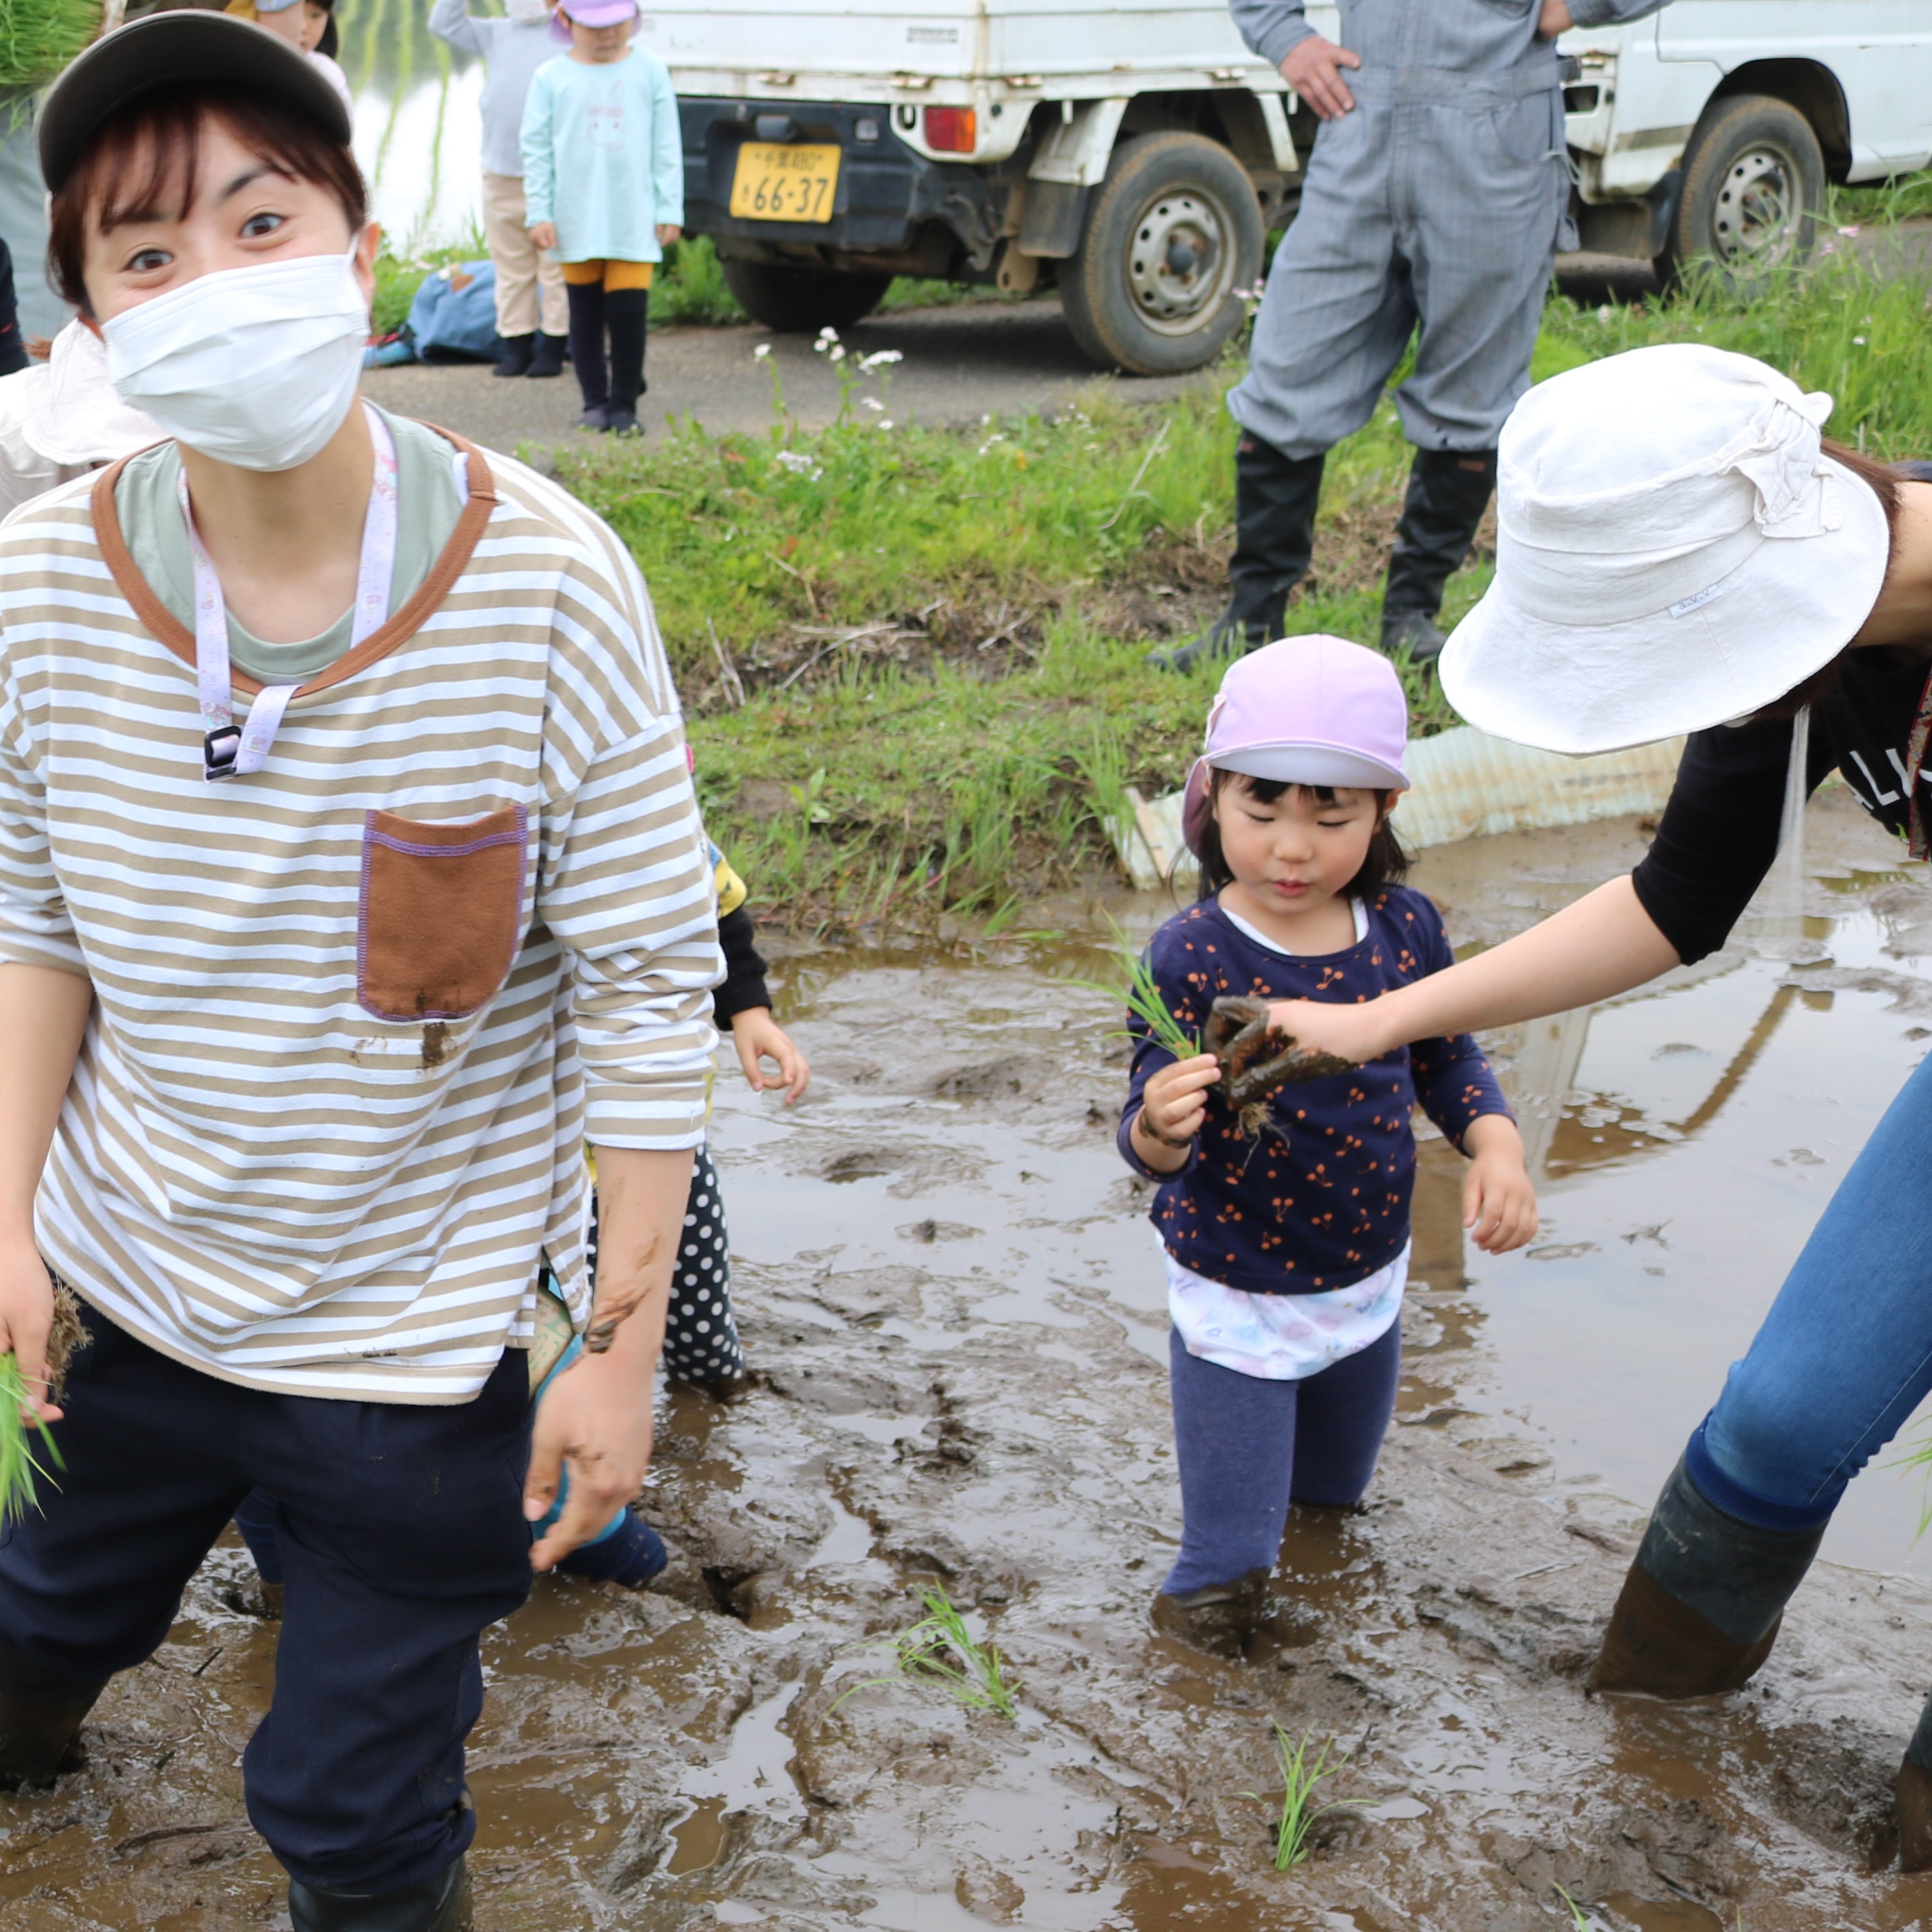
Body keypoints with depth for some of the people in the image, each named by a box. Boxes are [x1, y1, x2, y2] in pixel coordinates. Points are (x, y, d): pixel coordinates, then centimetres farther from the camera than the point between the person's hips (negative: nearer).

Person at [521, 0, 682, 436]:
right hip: (576, 219, 1)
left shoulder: (650, 70, 2)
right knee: (586, 313, 7)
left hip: (634, 219, -1)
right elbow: (536, 149, 3)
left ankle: (624, 403, 7)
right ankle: (595, 402, 17)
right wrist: (539, 213, -2)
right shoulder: (551, 77, 1)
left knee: (629, 310, -4)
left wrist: (669, 208, 1)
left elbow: (667, 145, 5)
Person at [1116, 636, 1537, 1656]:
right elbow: (1149, 1141, -24)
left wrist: (1496, 1147, -12)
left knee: (1333, 1499, 28)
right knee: (1229, 1560, 3)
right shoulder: (1190, 958, -24)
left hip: (1367, 1286, 5)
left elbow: (1447, 1058, 6)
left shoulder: (1404, 928, -10)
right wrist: (1158, 1130, -47)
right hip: (1235, 1300, -5)